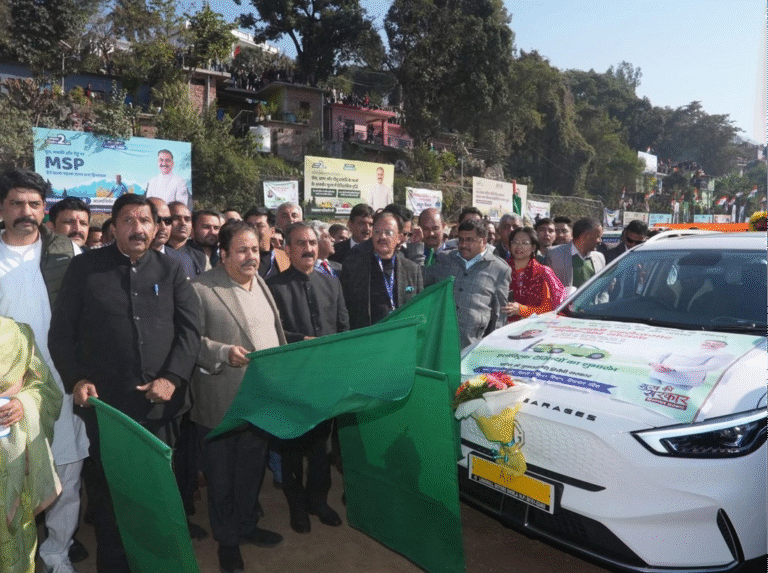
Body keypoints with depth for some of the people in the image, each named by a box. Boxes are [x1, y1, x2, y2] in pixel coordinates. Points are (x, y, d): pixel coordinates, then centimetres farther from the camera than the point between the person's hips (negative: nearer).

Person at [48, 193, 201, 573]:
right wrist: (75, 378, -7)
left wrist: (173, 378, -9)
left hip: (161, 401, 1)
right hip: (106, 402, -1)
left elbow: (190, 327, 1)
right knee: (109, 488, 13)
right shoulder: (85, 267, 3)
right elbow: (61, 331, 4)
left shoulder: (171, 269, 7)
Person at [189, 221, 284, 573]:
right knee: (222, 475, 13)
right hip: (221, 404, -5)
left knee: (253, 469, 21)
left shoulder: (261, 284, 10)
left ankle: (247, 525, 42)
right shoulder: (200, 289, -12)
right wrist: (225, 353, -29)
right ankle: (226, 538, 33)